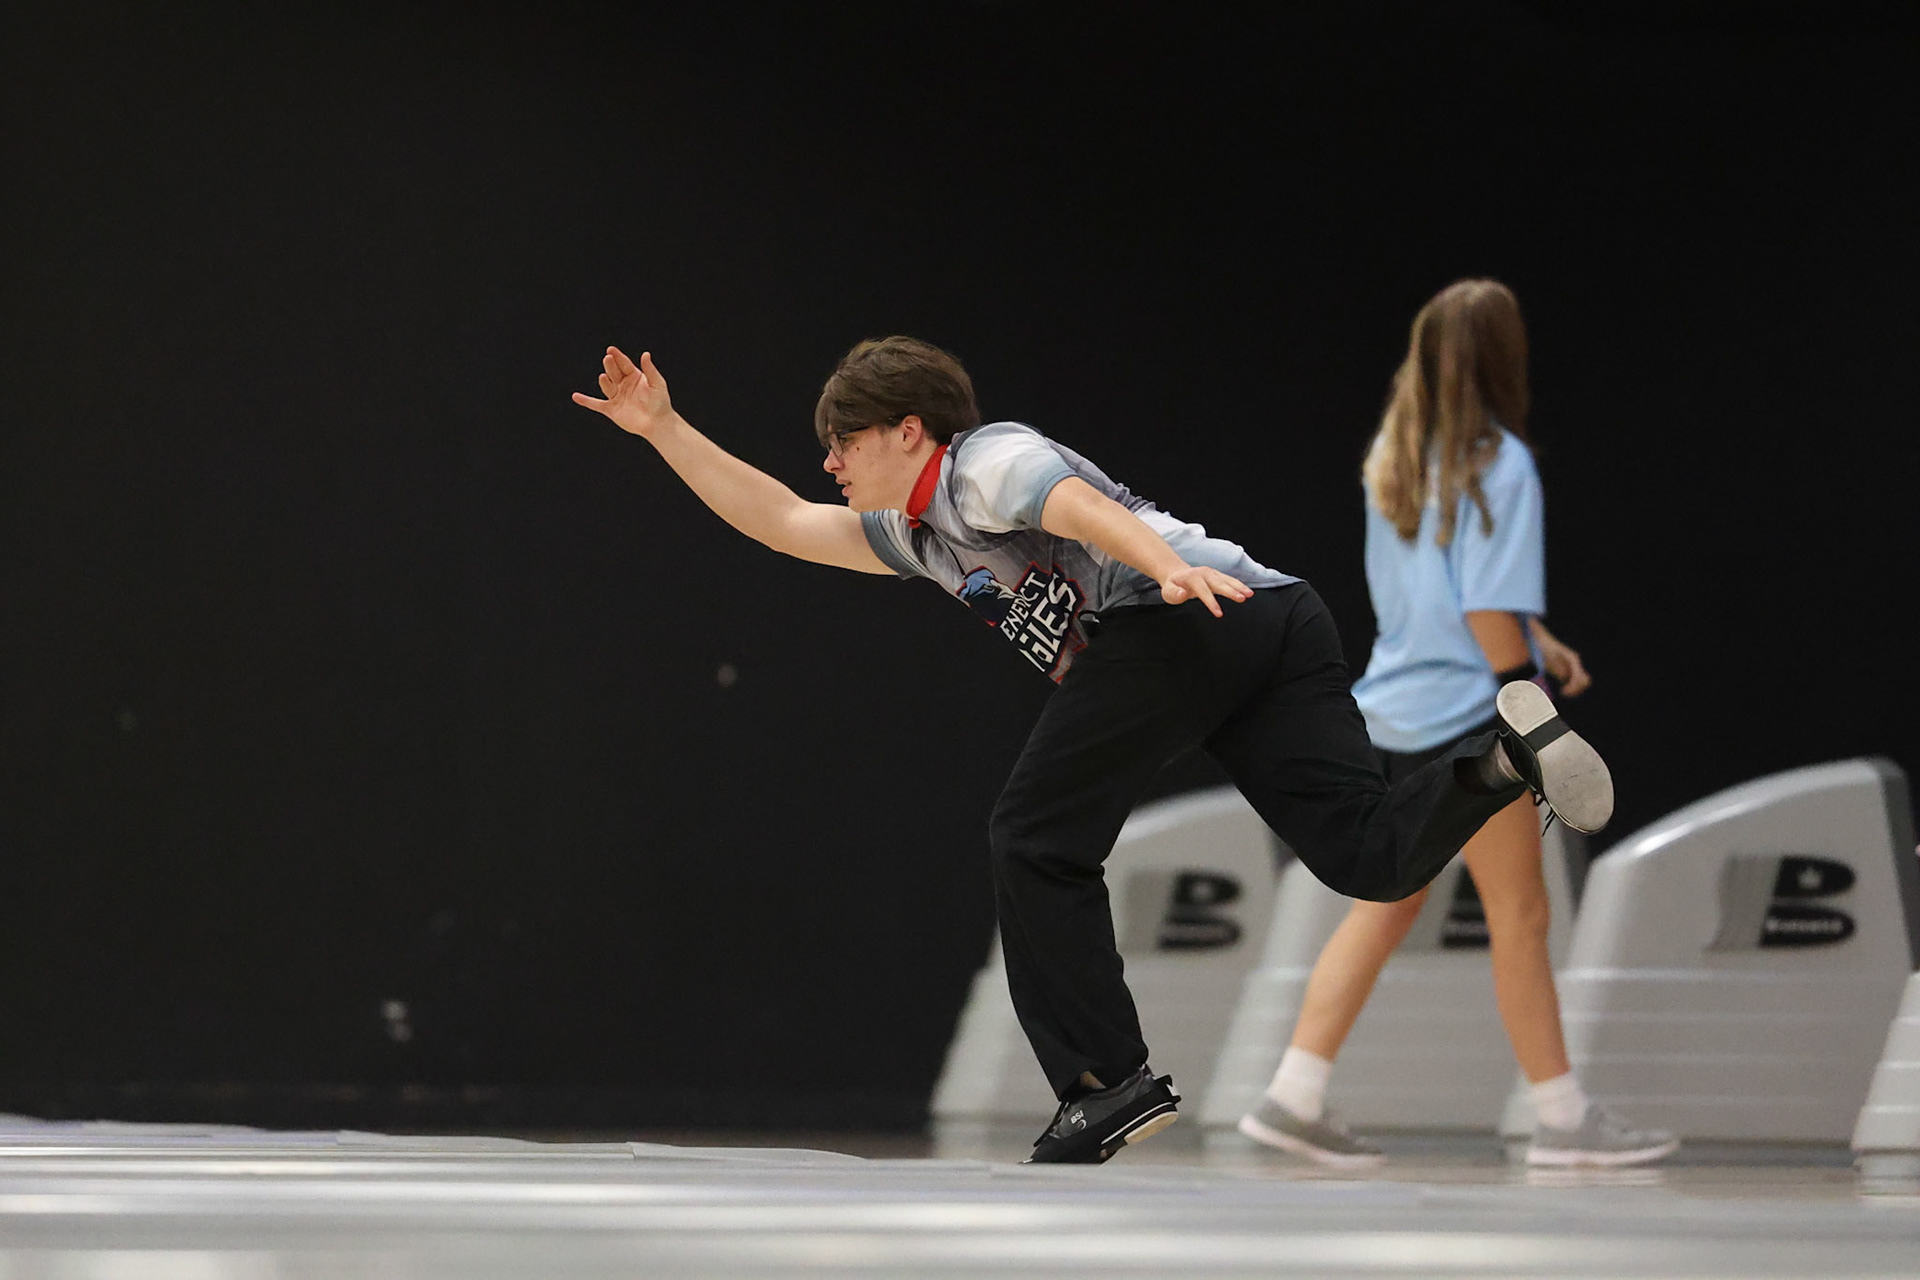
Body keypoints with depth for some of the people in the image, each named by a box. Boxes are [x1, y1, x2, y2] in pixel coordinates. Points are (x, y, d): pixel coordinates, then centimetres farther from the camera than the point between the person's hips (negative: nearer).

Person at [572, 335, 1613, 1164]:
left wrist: (1167, 565, -32)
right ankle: (1504, 753, -24)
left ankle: (1106, 1079, -2)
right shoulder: (917, 536, 36)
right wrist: (663, 430, 42)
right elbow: (782, 523, 43)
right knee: (1370, 856, -4)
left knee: (1038, 842, 2)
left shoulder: (985, 462, 9)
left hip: (1182, 624, -9)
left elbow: (1079, 502, -12)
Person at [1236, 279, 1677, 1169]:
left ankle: (1294, 1097, 7)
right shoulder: (1498, 464, -14)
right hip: (1465, 712, -8)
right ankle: (1561, 1118, 7)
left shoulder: (1394, 456, 11)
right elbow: (1489, 607, -18)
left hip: (1394, 712, 8)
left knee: (1384, 908, 12)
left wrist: (1537, 643, 22)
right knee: (1520, 915, 1)